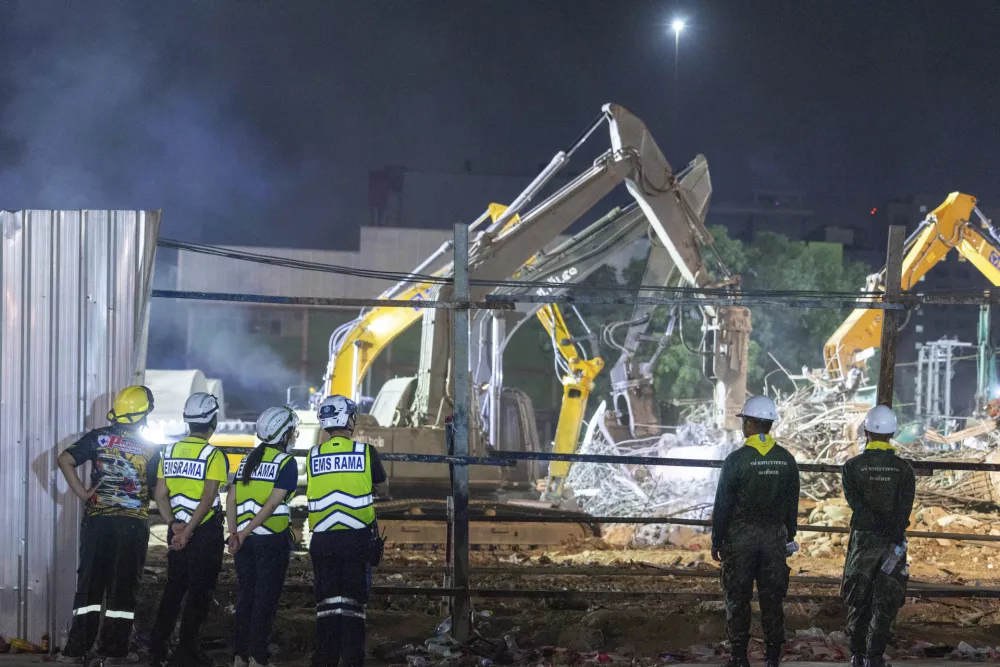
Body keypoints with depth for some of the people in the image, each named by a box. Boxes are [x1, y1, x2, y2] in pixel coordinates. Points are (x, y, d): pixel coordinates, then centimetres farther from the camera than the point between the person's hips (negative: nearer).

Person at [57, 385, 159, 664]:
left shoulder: (98, 438, 1)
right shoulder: (149, 449, 0)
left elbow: (65, 460, -9)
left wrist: (82, 493, -5)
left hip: (97, 519, 1)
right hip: (133, 523, -1)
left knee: (90, 582, 5)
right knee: (123, 587, 5)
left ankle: (77, 648, 3)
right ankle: (114, 649, 4)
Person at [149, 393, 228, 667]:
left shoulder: (170, 452, 6)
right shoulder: (214, 456, -13)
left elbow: (160, 495, 4)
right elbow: (207, 500, -20)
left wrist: (175, 524, 1)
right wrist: (188, 532, -20)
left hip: (177, 531, 6)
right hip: (206, 531, -5)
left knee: (174, 587, 17)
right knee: (199, 592, 3)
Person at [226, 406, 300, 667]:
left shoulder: (249, 460, 13)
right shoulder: (286, 462, -7)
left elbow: (231, 499, 7)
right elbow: (272, 503, -16)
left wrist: (235, 533, 2)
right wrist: (245, 533, -16)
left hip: (245, 539, 6)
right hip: (272, 538, -6)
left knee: (245, 596, 13)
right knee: (265, 599, -1)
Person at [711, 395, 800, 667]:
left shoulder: (737, 459, -11)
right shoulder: (786, 460, 1)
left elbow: (723, 504, -8)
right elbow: (792, 504, 7)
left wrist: (716, 540, 0)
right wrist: (788, 537, 16)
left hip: (740, 536, -4)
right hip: (774, 537, 4)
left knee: (738, 597, 4)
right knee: (772, 597, 8)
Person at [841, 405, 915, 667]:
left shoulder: (853, 466, -2)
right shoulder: (904, 469, -1)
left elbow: (857, 504, -12)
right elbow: (904, 508, -12)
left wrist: (879, 529, -14)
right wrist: (894, 541, -18)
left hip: (863, 538, 0)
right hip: (895, 542, 0)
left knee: (858, 600, 12)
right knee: (885, 603, 4)